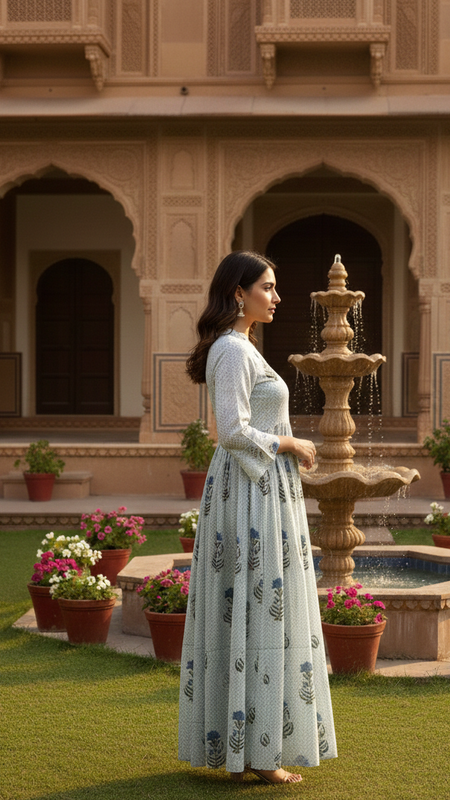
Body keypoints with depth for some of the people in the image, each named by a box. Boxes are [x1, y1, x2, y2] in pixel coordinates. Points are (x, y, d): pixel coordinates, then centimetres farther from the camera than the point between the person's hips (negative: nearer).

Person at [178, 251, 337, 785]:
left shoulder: (239, 349, 17)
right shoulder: (233, 350, -14)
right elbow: (231, 431, -22)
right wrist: (290, 445, -10)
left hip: (251, 489, 10)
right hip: (254, 493, -10)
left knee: (241, 614, 11)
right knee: (259, 614, -7)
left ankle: (236, 743, 16)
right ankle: (254, 751, -2)